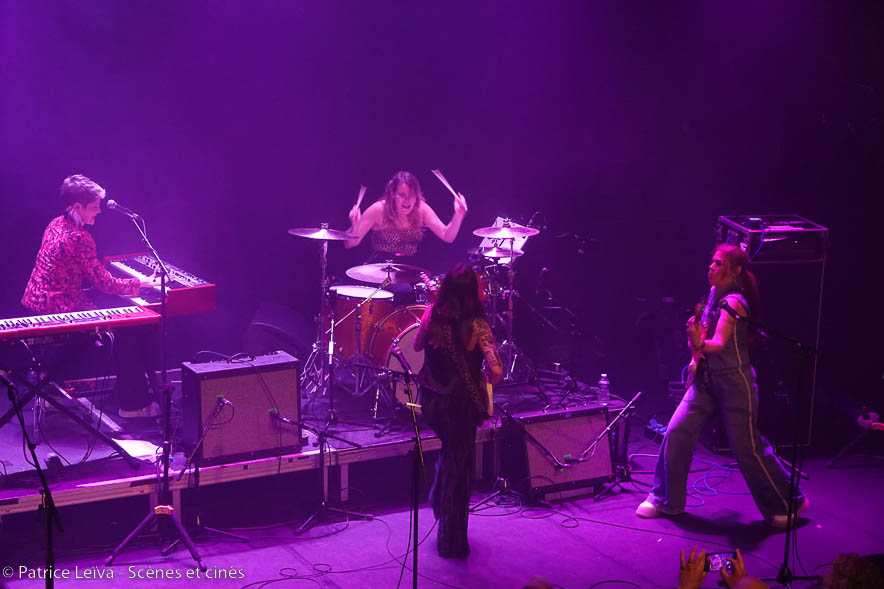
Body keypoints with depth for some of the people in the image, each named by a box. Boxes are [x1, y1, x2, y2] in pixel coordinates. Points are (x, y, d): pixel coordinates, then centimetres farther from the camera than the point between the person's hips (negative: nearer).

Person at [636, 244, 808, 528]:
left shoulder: (734, 302, -18)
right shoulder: (715, 293, 6)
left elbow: (719, 343, -31)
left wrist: (701, 344, -50)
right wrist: (695, 344, 3)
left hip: (734, 382, -7)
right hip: (706, 378, 7)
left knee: (747, 447, -2)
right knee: (676, 432, -2)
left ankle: (788, 503, 18)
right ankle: (664, 500, 11)